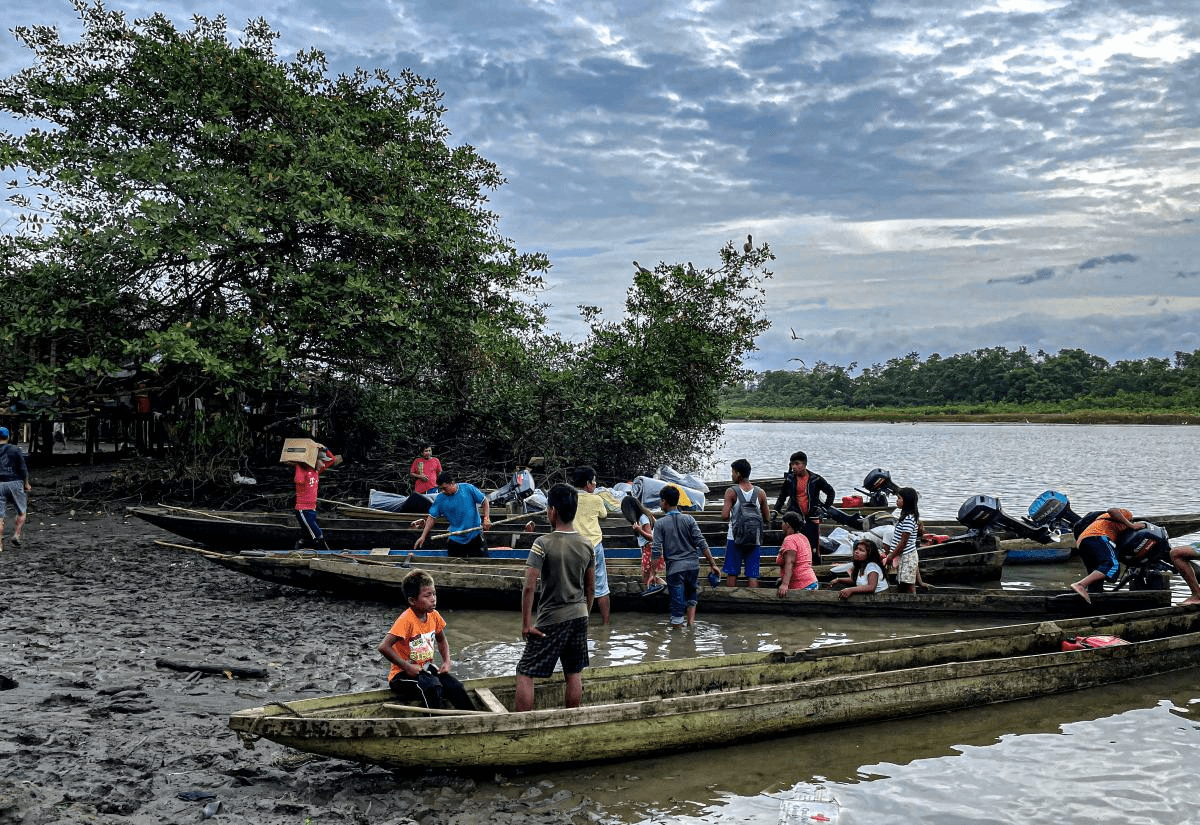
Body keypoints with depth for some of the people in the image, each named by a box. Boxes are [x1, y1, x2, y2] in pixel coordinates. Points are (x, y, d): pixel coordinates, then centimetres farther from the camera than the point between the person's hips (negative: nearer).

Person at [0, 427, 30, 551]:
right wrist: (26, 484, 7)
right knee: (21, 512, 14)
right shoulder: (15, 450, -2)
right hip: (14, 483, -2)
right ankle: (16, 535, -2)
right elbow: (23, 469, -3)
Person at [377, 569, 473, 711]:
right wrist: (408, 667, -25)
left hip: (426, 668, 7)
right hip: (403, 675, -7)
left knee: (456, 687, -15)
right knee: (432, 687, -33)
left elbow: (441, 640, 19)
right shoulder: (406, 620, -22)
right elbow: (384, 647, -30)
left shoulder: (434, 615, 0)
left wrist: (446, 662, 2)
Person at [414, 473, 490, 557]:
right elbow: (432, 518, -3)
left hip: (475, 535, -1)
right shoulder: (440, 499, -5)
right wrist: (423, 537, -9)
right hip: (455, 539, 1)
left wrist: (486, 519, -11)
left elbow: (484, 501, 1)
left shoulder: (468, 488, -8)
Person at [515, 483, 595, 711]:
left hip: (551, 619, -5)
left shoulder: (543, 543, -15)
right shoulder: (586, 545, 2)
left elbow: (529, 587, -17)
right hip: (579, 616, 6)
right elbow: (591, 587, 9)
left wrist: (526, 624, -11)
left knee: (525, 674, 2)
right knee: (574, 675, 14)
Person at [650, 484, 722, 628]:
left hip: (675, 568, -3)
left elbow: (656, 551, -8)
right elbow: (701, 543, -2)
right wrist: (712, 564, 2)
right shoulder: (688, 519, 2)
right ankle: (691, 623, 11)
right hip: (693, 565, 3)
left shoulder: (660, 523, -3)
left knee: (677, 606, 2)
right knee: (692, 596, 25)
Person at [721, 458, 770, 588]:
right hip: (754, 539, 2)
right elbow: (767, 518, 5)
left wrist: (723, 508, 5)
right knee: (753, 575, 4)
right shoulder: (760, 493, 1)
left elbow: (725, 516, -16)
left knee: (732, 573, 9)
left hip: (735, 538, -2)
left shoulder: (731, 492, -8)